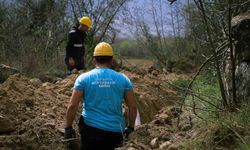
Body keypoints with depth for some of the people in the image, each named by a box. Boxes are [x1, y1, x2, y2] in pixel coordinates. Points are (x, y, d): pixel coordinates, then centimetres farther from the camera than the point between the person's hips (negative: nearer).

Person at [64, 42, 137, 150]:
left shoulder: (84, 78, 0)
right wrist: (130, 127, 16)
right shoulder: (122, 79, 4)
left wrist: (68, 128, 3)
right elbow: (133, 106, 4)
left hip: (91, 129, -2)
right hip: (115, 132, 2)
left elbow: (72, 106, -6)